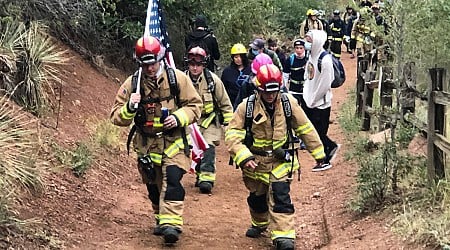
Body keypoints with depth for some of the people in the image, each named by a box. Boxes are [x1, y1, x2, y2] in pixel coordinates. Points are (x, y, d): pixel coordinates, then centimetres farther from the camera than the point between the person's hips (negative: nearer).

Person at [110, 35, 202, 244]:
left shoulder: (177, 78, -7)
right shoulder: (131, 84, -5)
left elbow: (195, 105, -2)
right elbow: (117, 118, -6)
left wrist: (178, 117, -20)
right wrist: (129, 108, -27)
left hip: (173, 141, -2)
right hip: (147, 144, 3)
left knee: (172, 179, -20)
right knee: (153, 186, 14)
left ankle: (171, 223, -21)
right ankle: (162, 219, 33)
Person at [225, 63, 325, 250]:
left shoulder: (288, 103, -9)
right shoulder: (247, 106, -15)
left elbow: (305, 128, 1)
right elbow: (232, 133, -16)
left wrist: (318, 152, 6)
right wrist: (243, 157, -29)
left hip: (281, 159, -1)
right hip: (255, 161, 1)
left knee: (280, 197, -15)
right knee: (257, 198, 18)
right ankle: (260, 224, 47)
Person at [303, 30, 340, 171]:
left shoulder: (325, 60, -21)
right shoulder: (311, 56, 6)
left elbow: (325, 84, -20)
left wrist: (313, 100, -14)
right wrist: (307, 95, 7)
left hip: (321, 103, -8)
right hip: (310, 101, 8)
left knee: (320, 132, 2)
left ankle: (325, 161, 17)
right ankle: (331, 146, 33)